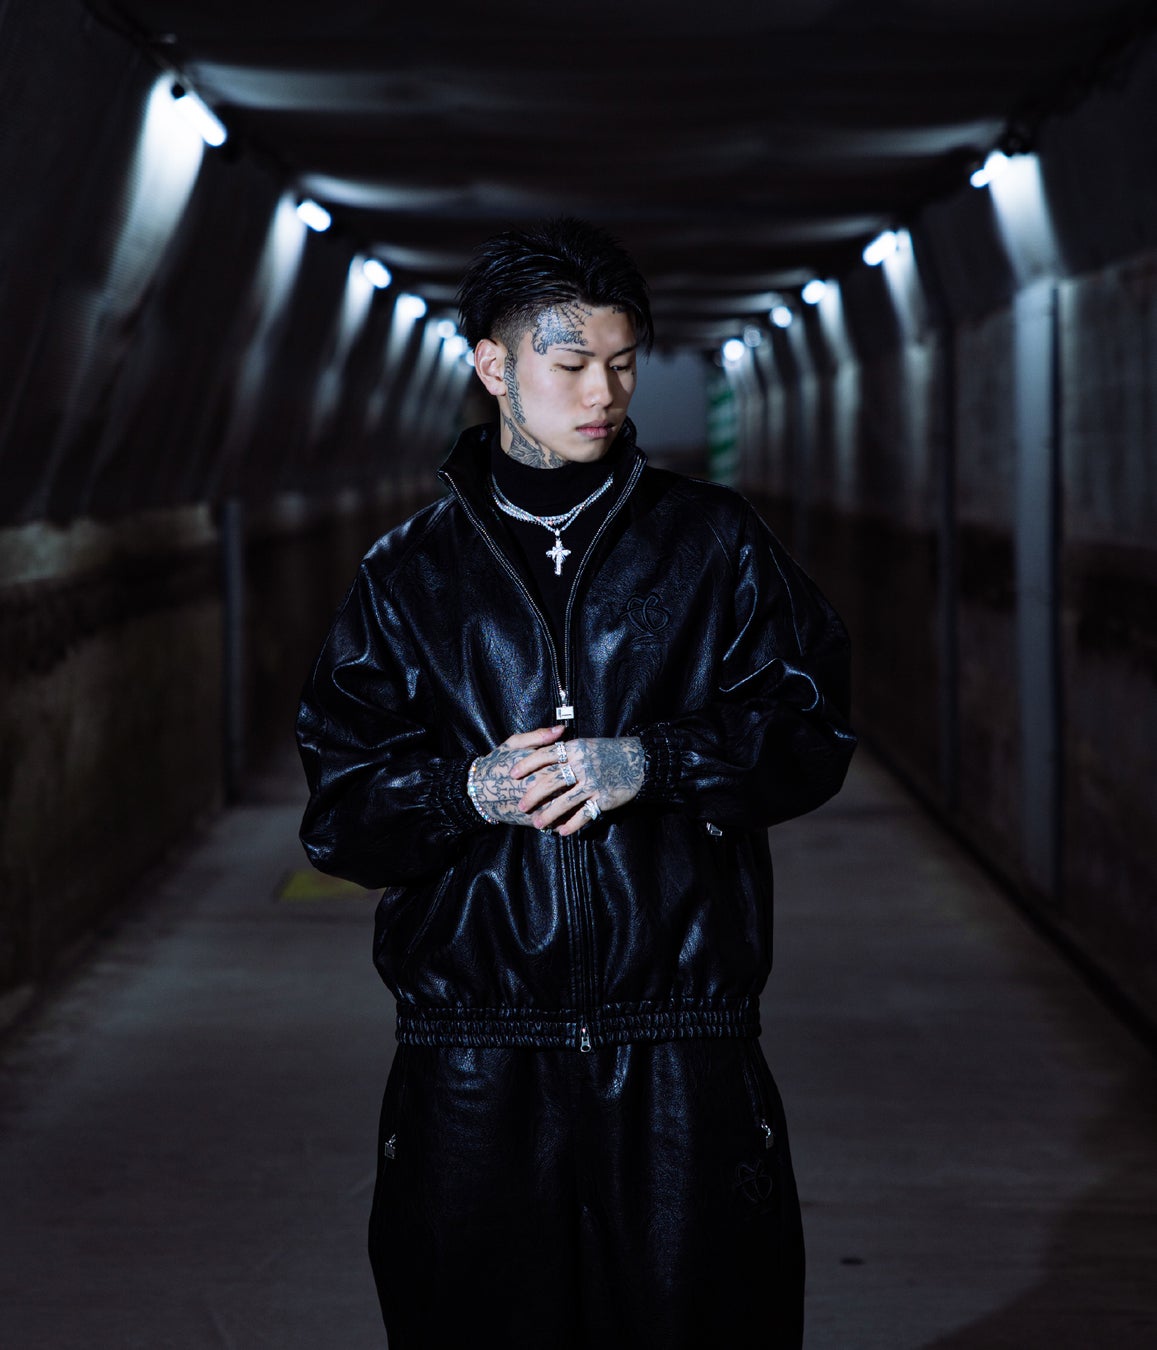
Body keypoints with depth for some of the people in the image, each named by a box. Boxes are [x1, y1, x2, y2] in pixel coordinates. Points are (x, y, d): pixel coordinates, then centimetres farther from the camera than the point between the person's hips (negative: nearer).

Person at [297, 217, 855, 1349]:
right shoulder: (409, 575, 9)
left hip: (683, 1056, 0)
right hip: (473, 1067, 1)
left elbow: (814, 733, 1)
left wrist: (653, 762, -14)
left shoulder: (712, 543, 8)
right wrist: (468, 790, -15)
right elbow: (339, 816, 5)